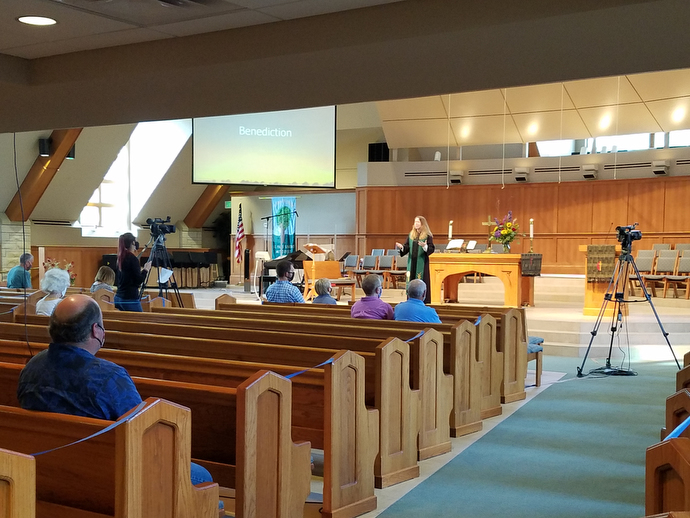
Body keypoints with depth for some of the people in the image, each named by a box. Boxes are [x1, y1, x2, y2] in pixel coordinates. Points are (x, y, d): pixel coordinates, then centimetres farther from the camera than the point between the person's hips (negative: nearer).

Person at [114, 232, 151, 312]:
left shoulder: (121, 258, 10)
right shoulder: (133, 259, -13)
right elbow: (139, 280, -14)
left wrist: (141, 270, 18)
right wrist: (146, 270, -1)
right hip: (130, 298, -8)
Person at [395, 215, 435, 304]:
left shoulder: (427, 236, -3)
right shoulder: (411, 235, 12)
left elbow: (432, 249, -8)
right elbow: (407, 247, 11)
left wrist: (425, 246, -26)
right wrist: (402, 247, -9)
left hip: (422, 262, -5)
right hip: (412, 261, 5)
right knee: (411, 280, 6)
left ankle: (423, 300, 1)